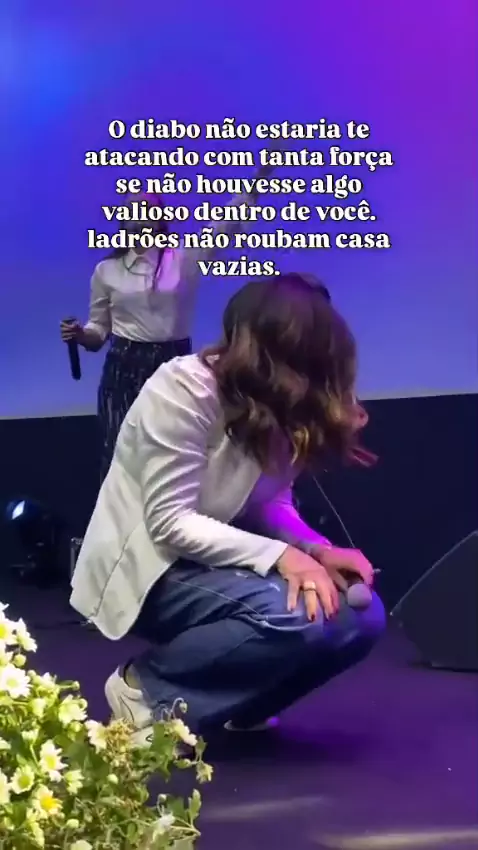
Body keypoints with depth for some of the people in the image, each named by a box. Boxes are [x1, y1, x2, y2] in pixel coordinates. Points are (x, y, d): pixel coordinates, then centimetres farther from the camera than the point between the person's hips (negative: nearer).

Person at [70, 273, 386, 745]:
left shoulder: (272, 406, 3)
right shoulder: (184, 390, -22)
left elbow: (271, 504, 2)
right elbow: (171, 524, -24)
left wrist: (317, 549, -19)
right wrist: (280, 556, -31)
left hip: (207, 562, 8)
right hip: (148, 570, -8)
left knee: (358, 615, -6)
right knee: (305, 613, -29)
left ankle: (225, 697, 5)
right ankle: (150, 688, -11)